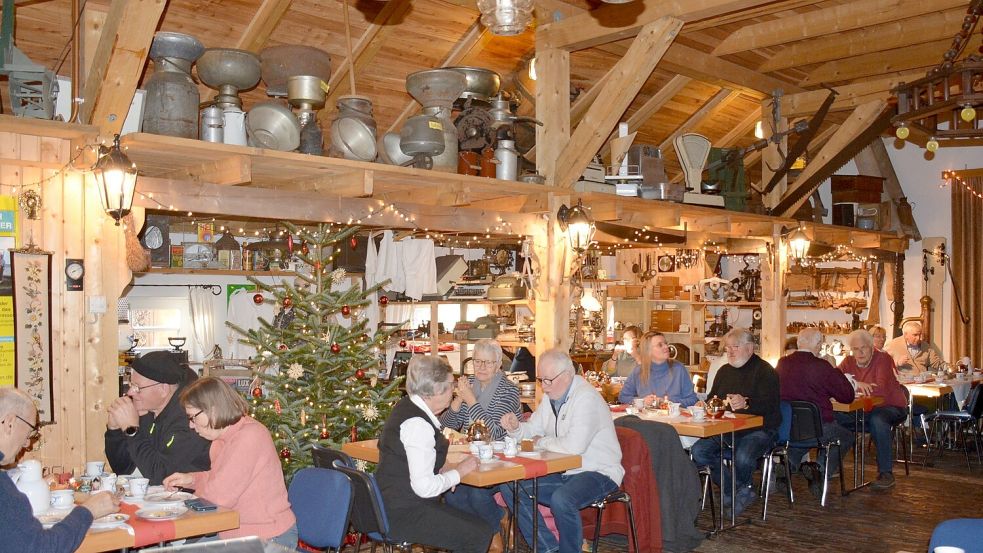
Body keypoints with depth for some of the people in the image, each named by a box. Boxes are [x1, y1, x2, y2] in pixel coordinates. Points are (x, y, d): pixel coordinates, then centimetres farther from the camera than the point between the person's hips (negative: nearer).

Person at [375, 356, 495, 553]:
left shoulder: (407, 407, 9)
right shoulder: (417, 424, -22)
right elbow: (425, 487, -25)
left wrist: (450, 466, 5)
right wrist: (459, 471, -10)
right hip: (404, 514, -10)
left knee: (483, 527, 9)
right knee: (479, 537, -12)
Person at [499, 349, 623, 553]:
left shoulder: (586, 397, -20)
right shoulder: (551, 396, 9)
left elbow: (574, 445, -30)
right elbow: (533, 430, 16)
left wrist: (542, 442, -13)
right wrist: (516, 427, -7)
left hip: (598, 472, -9)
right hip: (562, 472, 9)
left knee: (561, 499, -37)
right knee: (509, 487, -5)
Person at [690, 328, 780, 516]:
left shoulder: (765, 371, -4)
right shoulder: (724, 371, 19)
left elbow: (770, 405, -18)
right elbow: (711, 399, 25)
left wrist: (746, 403, -35)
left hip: (758, 429, -6)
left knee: (743, 457, -36)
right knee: (698, 451, -17)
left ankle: (739, 489, 1)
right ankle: (743, 493, -3)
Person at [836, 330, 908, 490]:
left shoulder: (883, 359, -11)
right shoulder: (848, 361, 5)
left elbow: (881, 390, -26)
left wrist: (853, 384, -23)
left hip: (889, 407, -5)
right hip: (862, 410, 5)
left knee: (878, 420, -38)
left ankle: (886, 473, -27)